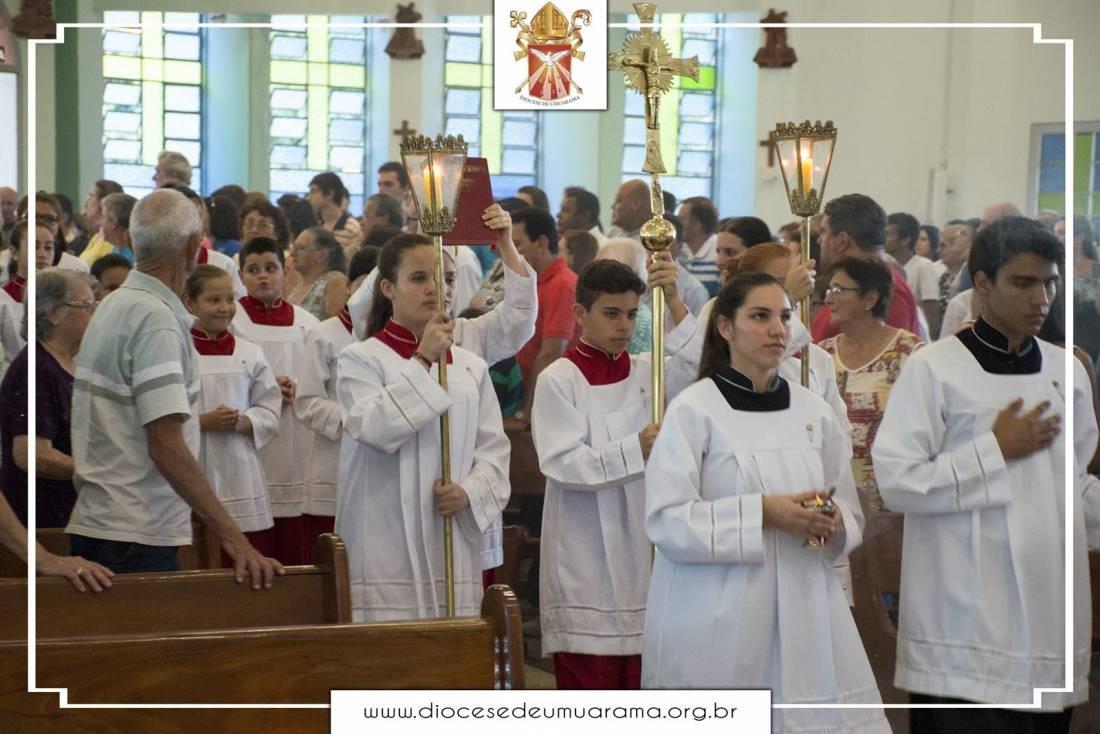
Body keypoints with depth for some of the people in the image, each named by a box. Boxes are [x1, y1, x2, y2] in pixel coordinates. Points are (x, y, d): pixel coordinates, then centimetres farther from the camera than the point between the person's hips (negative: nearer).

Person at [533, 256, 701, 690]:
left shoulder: (647, 373, 9)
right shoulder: (559, 380, -4)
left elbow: (699, 367, -10)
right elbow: (562, 462, -13)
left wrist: (673, 302, -19)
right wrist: (636, 449, -22)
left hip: (644, 552, 4)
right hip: (586, 560, -4)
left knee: (643, 681, 6)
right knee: (589, 678, -1)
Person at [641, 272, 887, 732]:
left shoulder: (813, 411, 9)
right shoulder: (694, 409, -6)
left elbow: (852, 514, 15)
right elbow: (665, 521, -13)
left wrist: (832, 523, -8)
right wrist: (763, 513, -19)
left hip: (802, 609, 4)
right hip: (718, 623, -4)